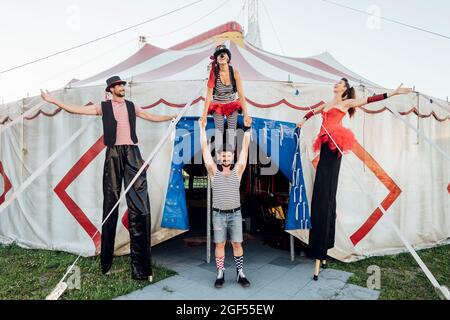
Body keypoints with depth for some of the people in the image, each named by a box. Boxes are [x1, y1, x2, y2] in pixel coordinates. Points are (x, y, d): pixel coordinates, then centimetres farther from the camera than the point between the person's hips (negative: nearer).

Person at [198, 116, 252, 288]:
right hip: (218, 214, 0)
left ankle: (240, 274, 17)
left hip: (235, 214, 0)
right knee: (220, 244, 5)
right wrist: (202, 128, -13)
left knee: (237, 244, 5)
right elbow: (205, 149, -8)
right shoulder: (214, 171, -3)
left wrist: (247, 129, -15)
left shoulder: (237, 170, -2)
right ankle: (220, 274, 17)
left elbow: (245, 149, -8)